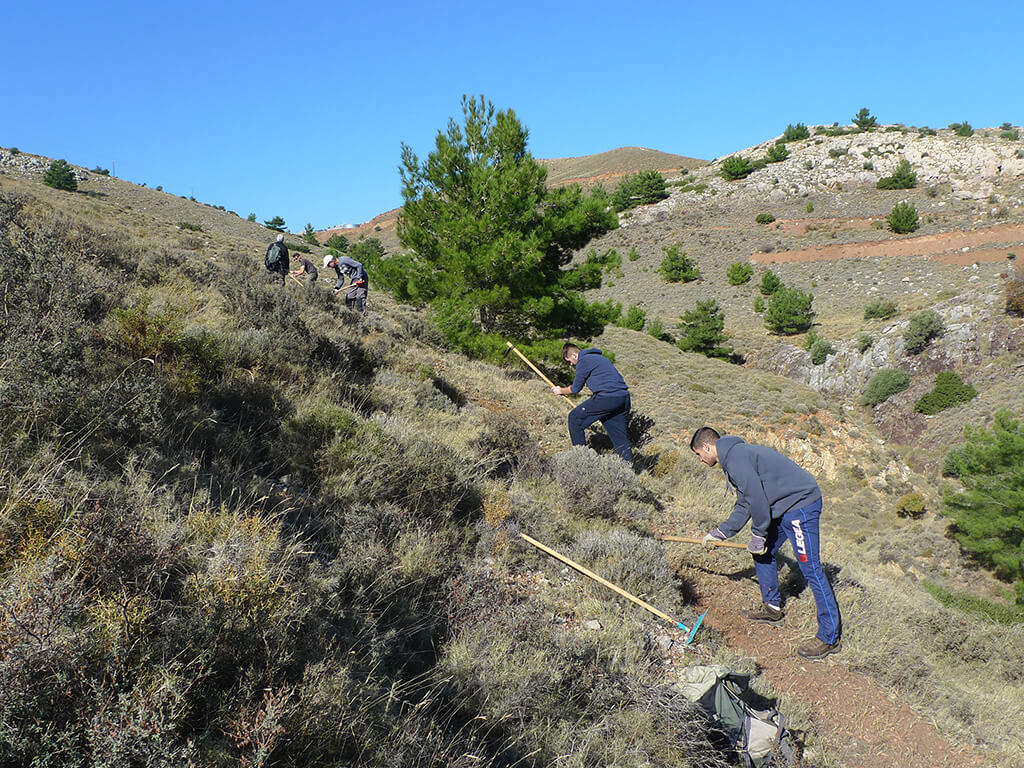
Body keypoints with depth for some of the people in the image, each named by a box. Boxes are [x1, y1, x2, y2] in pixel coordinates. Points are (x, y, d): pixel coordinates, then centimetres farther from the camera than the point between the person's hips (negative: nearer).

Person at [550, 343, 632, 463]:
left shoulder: (584, 361, 0)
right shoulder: (599, 357, 28)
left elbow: (575, 389, 6)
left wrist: (560, 390, 25)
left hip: (607, 397, -9)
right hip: (624, 397, 9)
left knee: (574, 418, 4)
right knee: (620, 436, 13)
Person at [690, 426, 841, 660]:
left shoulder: (735, 457, -15)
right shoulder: (734, 455, 17)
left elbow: (757, 499, -19)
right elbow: (744, 506, 23)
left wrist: (758, 537, -8)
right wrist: (718, 534, 24)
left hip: (801, 503, -11)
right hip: (783, 508, 11)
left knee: (810, 568, -9)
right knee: (763, 553, 18)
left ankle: (830, 637, -3)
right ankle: (772, 608, 33)